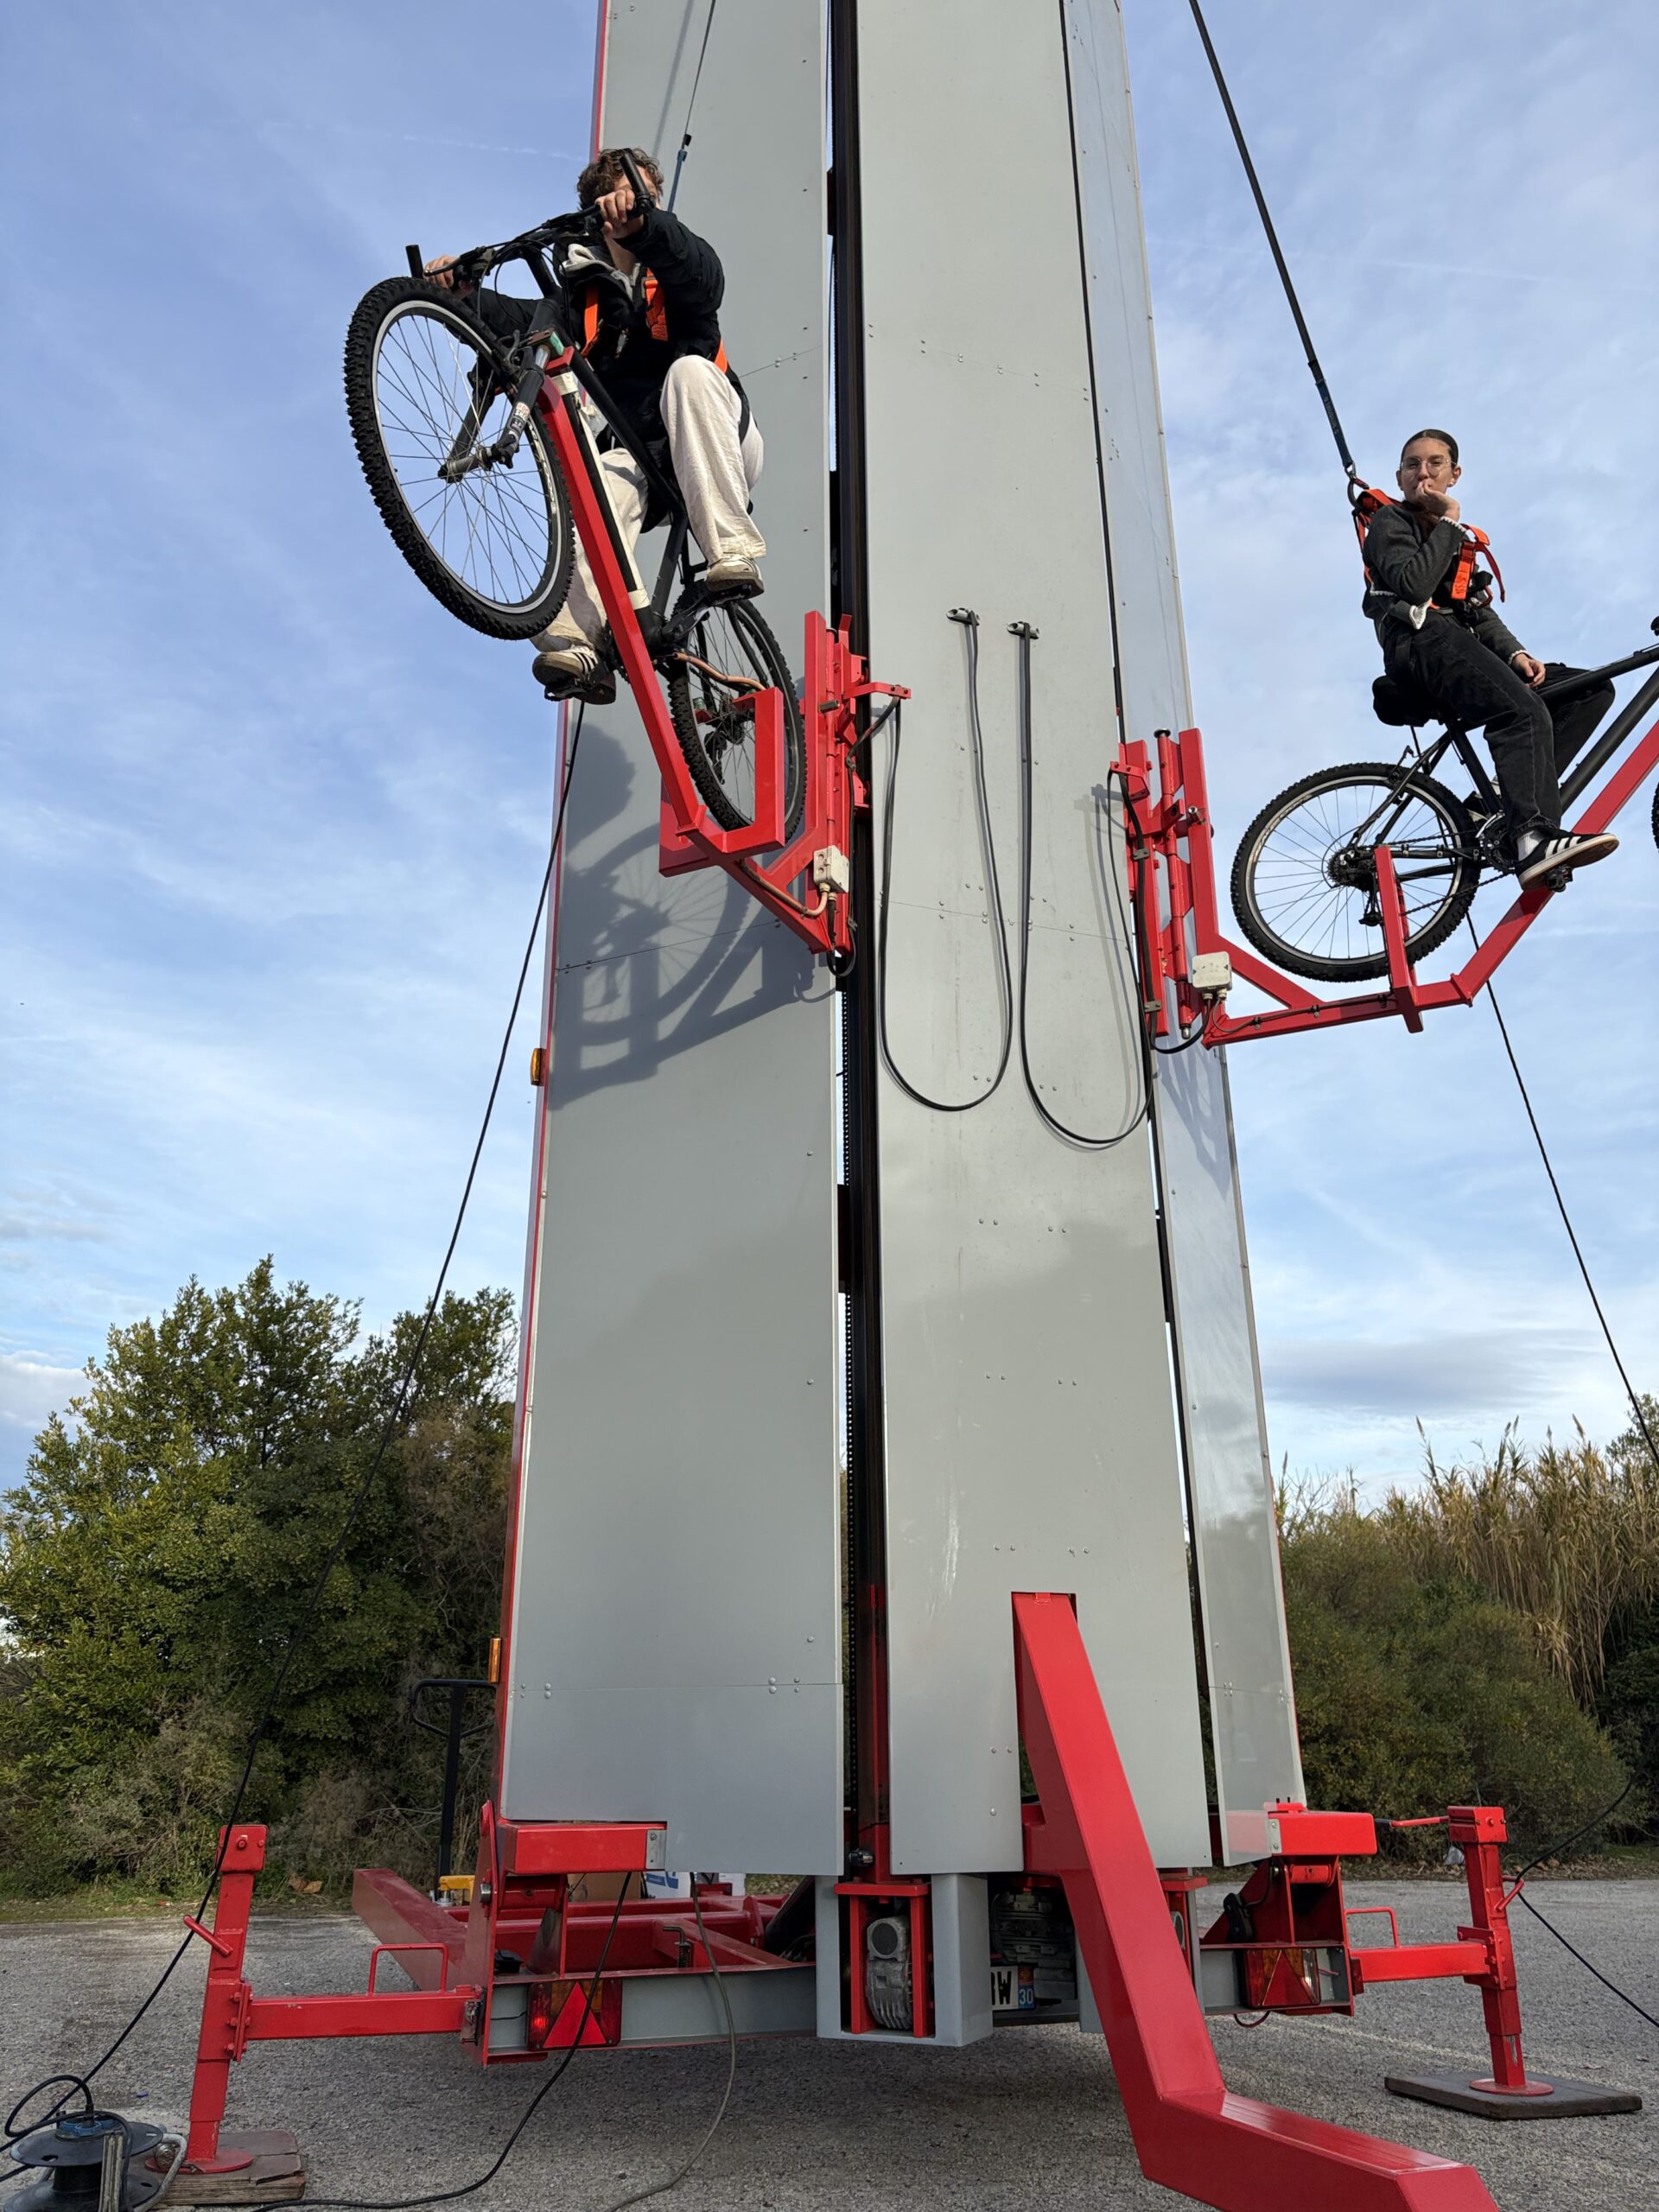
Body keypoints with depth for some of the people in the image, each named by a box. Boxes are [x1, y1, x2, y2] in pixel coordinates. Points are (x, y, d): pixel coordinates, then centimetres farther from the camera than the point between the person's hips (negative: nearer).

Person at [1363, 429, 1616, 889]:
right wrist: (1448, 522, -3)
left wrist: (1515, 653, 3)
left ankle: (1515, 797, -21)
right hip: (1422, 642, -8)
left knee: (1593, 689, -4)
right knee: (1526, 712, -33)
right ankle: (1535, 837, -49)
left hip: (1460, 648, 8)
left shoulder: (1459, 541, 32)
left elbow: (1481, 613, 21)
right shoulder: (1390, 522, 9)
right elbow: (1414, 585, -12)